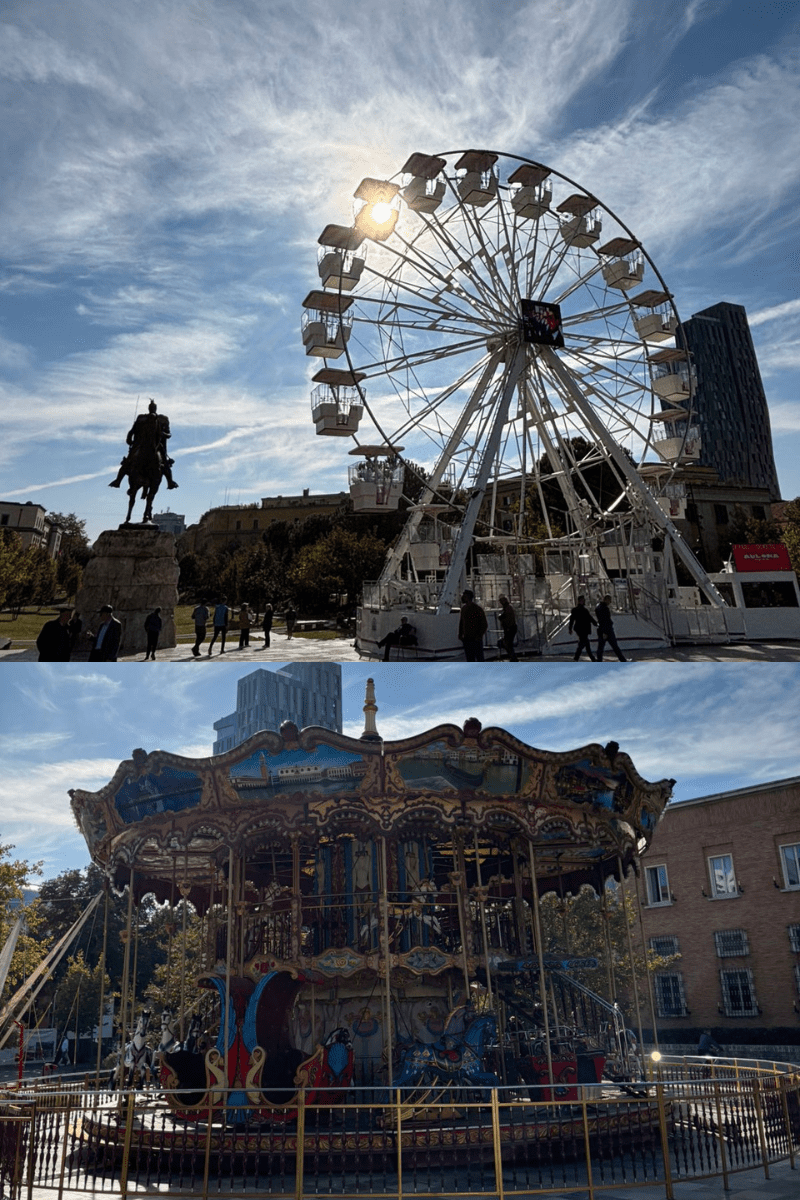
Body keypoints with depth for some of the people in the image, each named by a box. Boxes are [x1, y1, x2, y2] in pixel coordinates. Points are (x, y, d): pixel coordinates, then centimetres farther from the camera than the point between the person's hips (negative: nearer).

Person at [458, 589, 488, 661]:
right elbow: (461, 622, 18)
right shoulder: (464, 608, 10)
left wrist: (479, 636, -14)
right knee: (469, 659, 9)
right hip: (466, 639, 6)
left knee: (479, 659, -1)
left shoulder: (477, 609, -9)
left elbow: (484, 624, -8)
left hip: (476, 639, -6)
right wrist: (460, 635, 9)